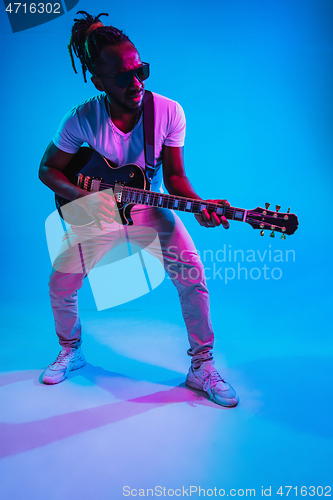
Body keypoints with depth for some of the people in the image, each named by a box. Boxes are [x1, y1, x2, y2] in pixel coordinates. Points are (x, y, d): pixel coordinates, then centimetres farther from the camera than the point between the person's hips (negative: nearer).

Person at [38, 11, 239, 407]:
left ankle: (201, 366, 2)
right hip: (95, 212, 1)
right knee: (60, 286, -3)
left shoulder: (169, 112, -14)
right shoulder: (82, 118, -15)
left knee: (192, 274, -18)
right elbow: (47, 169, -4)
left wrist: (199, 206, -27)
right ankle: (71, 350, 29)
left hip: (149, 208, 0)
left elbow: (174, 175, -8)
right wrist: (85, 197, -19)